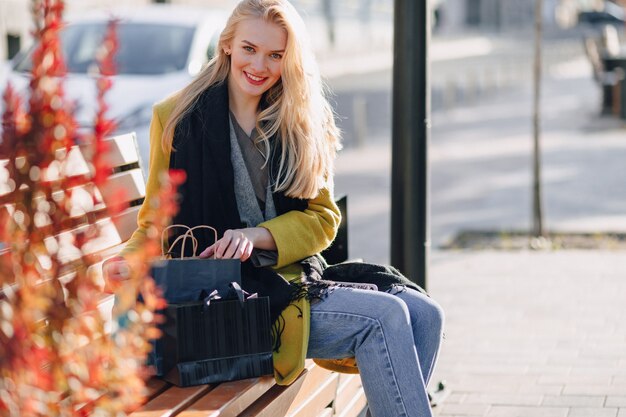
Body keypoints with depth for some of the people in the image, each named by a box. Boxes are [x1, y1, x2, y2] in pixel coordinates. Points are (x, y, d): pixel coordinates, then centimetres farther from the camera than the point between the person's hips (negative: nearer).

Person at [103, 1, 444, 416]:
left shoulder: (300, 124, 11)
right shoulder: (178, 117, -1)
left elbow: (323, 217, 5)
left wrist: (258, 235, -14)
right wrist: (131, 260, -18)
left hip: (295, 275, 5)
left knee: (423, 314, -15)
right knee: (384, 316, -22)